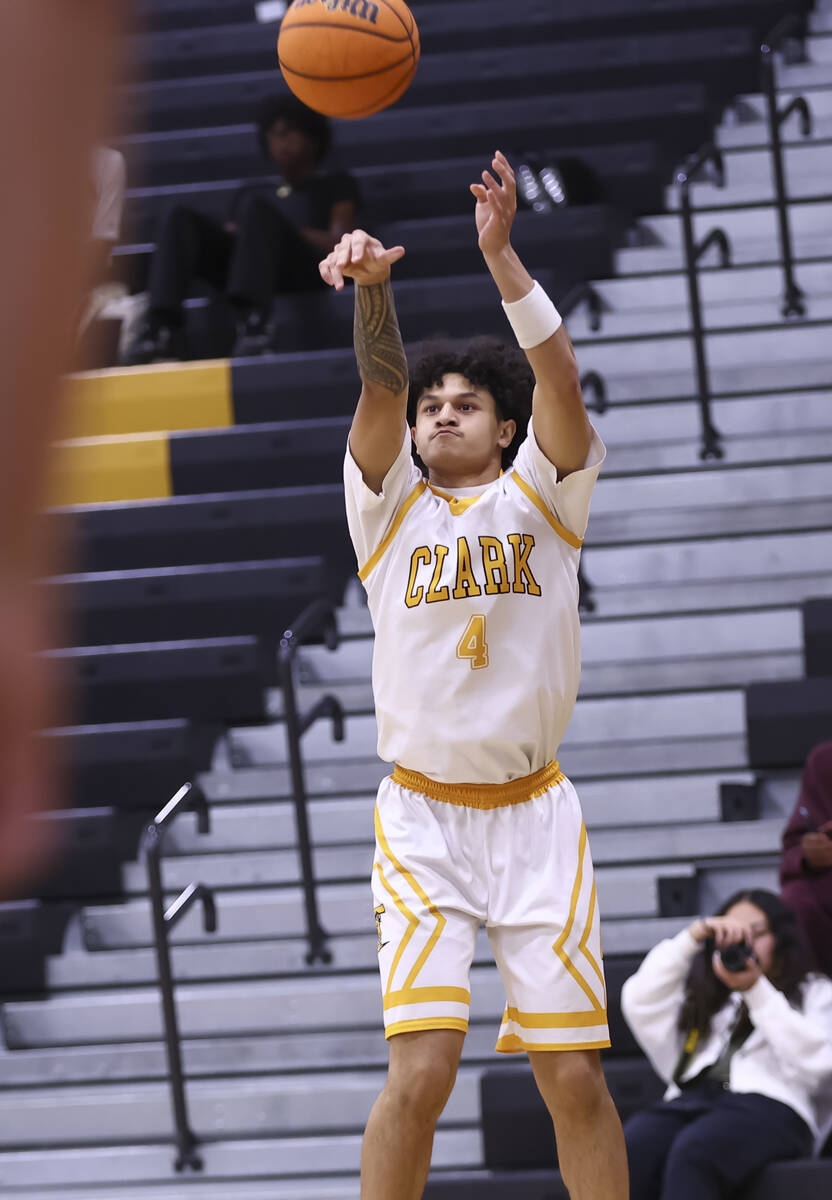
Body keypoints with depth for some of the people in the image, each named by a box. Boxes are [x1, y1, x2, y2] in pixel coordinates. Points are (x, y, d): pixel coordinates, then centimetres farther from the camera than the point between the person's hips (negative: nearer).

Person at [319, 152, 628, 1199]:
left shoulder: (540, 498, 5)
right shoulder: (389, 505, 6)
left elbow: (560, 380, -11)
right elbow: (380, 389, -11)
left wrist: (501, 256, -24)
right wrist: (371, 286, -30)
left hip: (535, 814, 1)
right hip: (423, 819, -1)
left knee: (574, 1075, -2)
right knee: (420, 1070, -13)